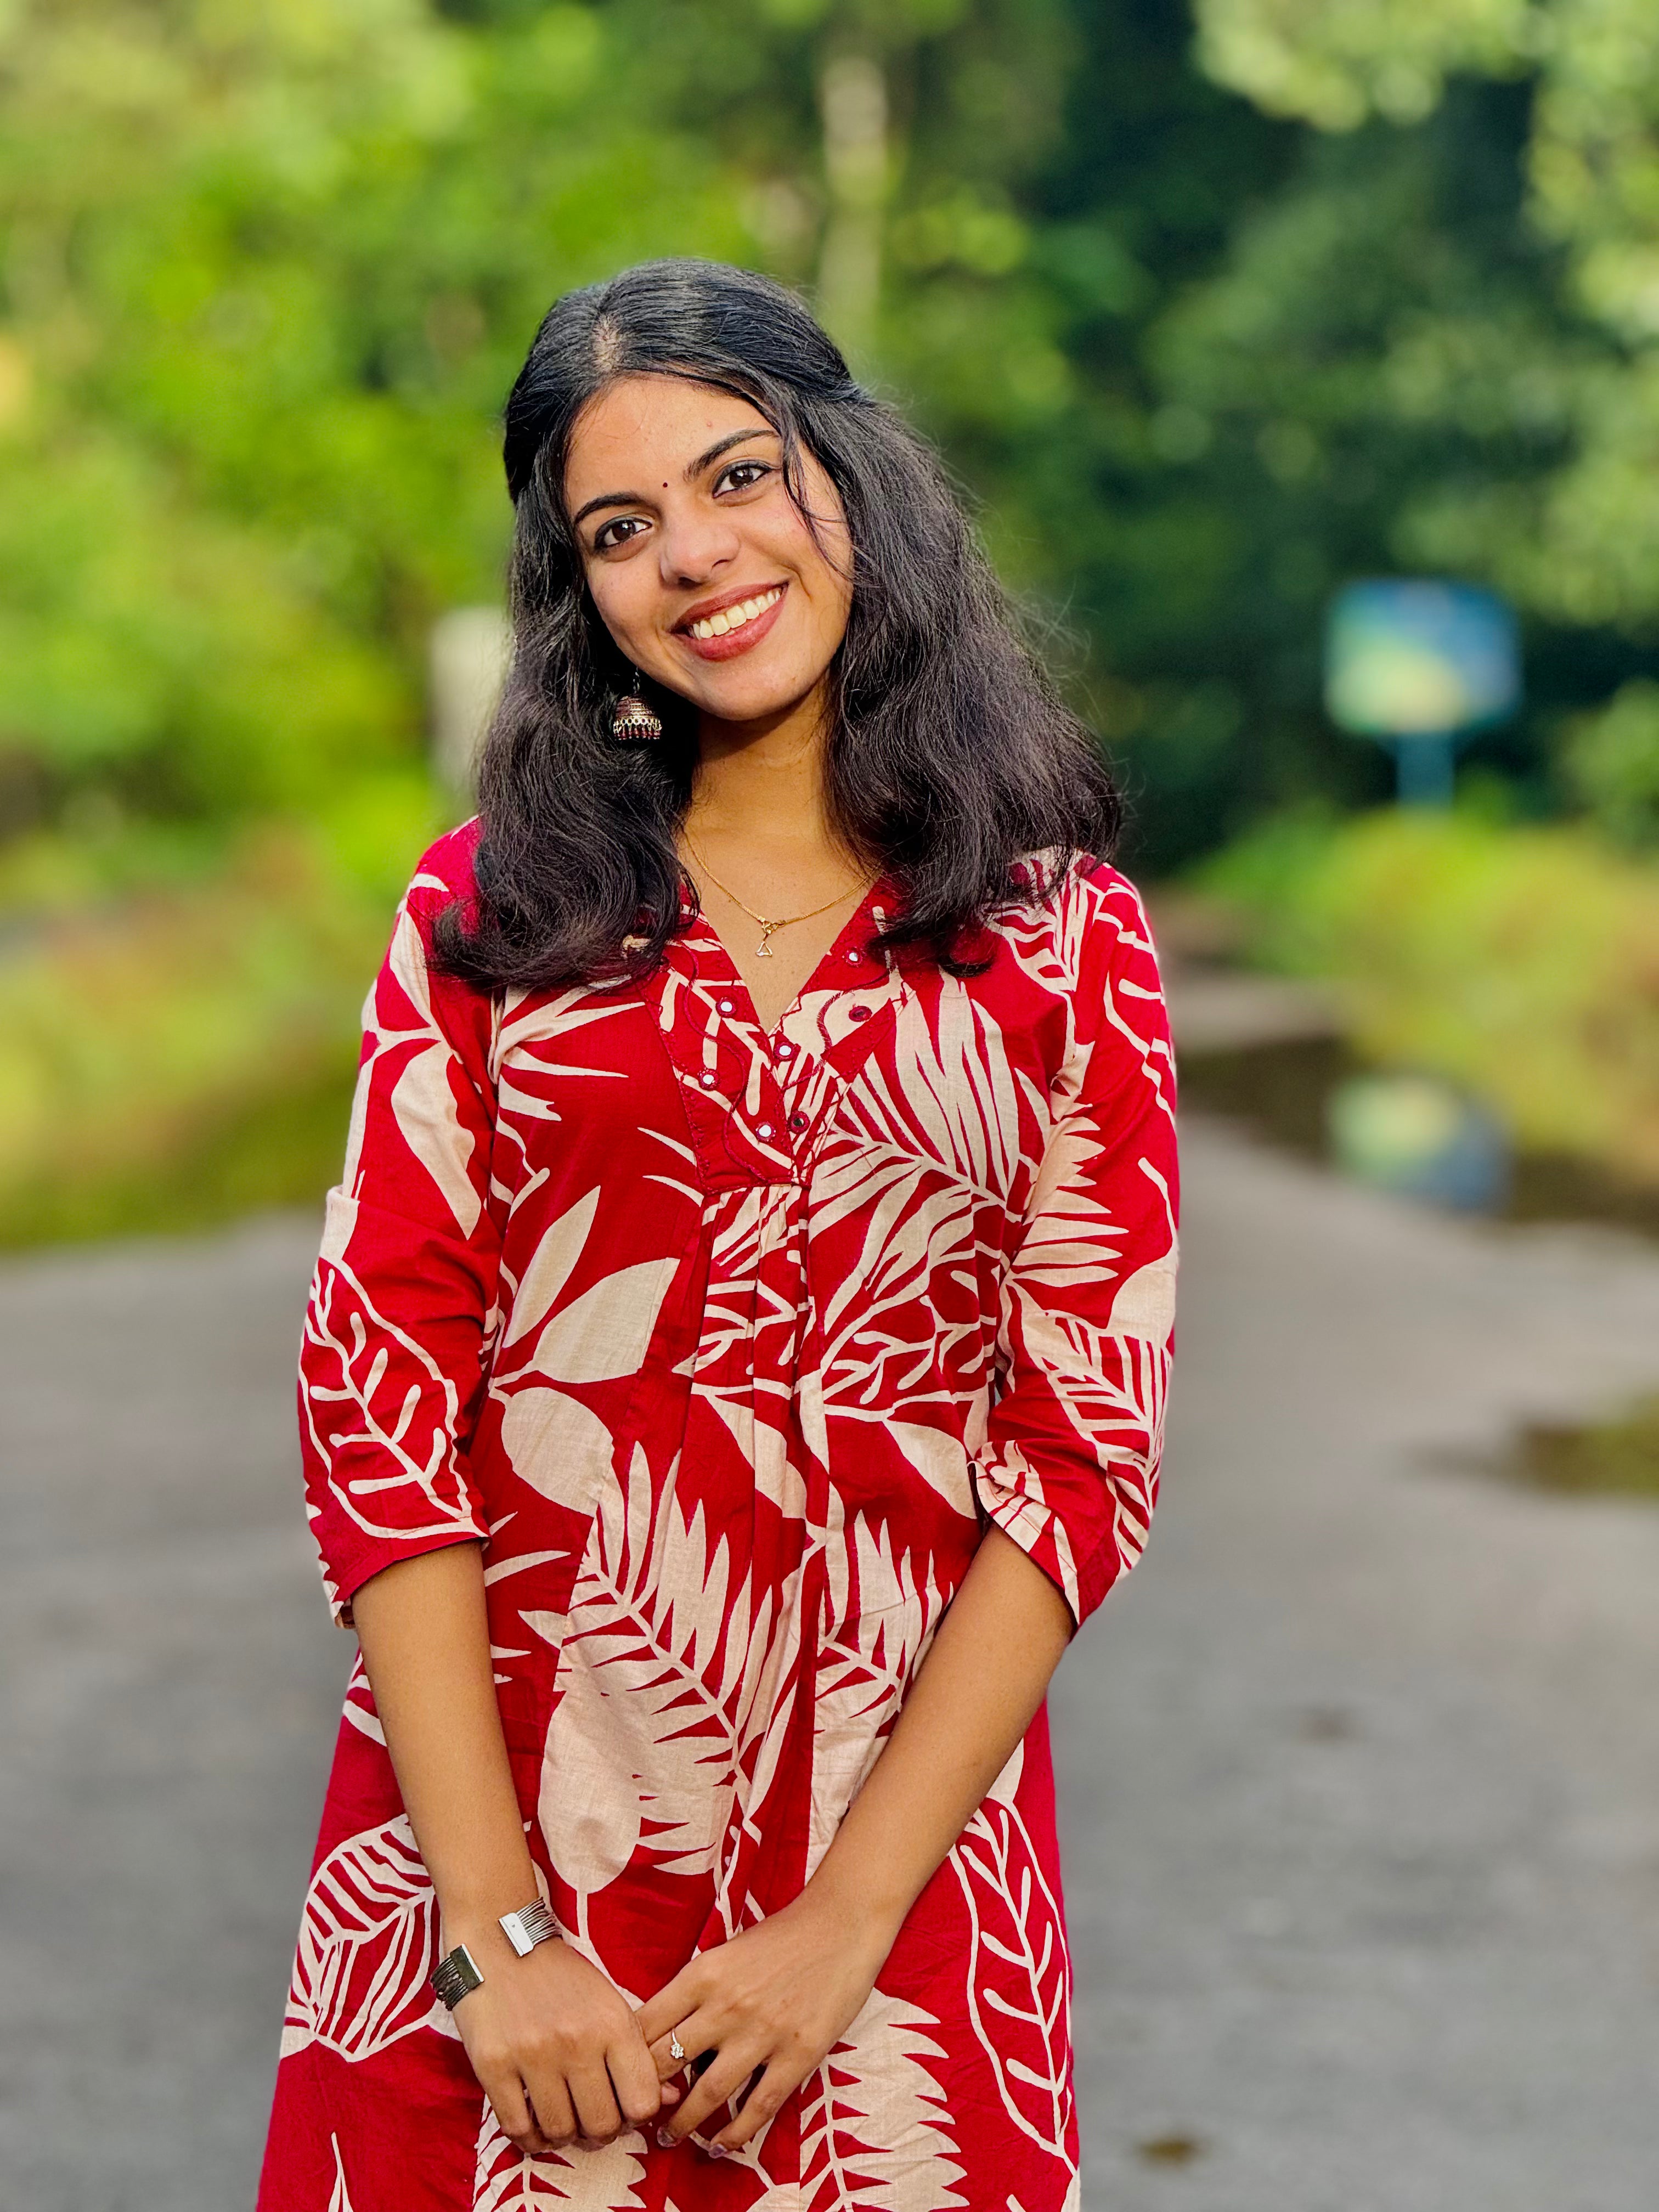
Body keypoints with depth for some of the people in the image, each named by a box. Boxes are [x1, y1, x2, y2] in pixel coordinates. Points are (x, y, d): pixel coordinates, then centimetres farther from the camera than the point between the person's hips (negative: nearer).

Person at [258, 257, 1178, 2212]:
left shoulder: (1062, 943, 2)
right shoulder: (490, 914, 3)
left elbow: (1088, 1455, -3)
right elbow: (379, 1396, -3)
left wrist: (849, 1924, -11)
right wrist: (498, 1932, -12)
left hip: (905, 1835, 0)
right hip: (490, 1814, 1)